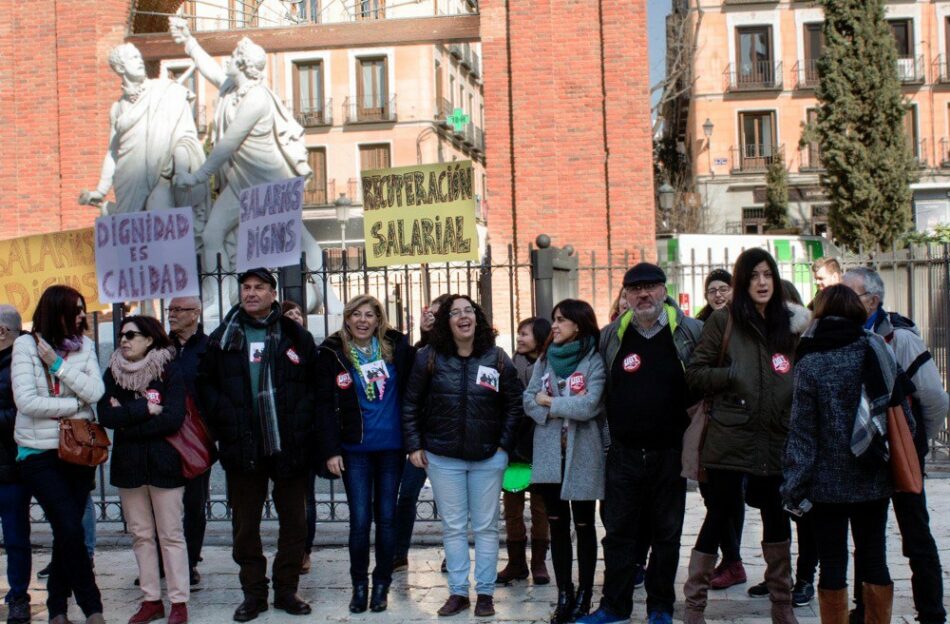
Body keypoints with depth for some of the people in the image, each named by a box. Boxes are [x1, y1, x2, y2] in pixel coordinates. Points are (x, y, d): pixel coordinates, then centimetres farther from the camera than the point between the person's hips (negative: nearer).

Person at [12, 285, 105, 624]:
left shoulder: (84, 345, 3)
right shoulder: (26, 345, -6)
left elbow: (96, 393, -9)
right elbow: (26, 402, -14)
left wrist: (58, 365, -15)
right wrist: (76, 405, -8)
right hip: (40, 453, -3)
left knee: (66, 532, 10)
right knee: (71, 530, -11)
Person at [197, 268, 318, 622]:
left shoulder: (296, 337, 3)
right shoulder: (223, 338, 6)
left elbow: (316, 385, 4)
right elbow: (205, 384, 7)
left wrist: (303, 424, -7)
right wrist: (223, 423, -5)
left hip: (289, 447, -1)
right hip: (243, 448, 1)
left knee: (294, 521, 7)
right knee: (245, 524, 7)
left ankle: (286, 590, 20)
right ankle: (253, 593, 19)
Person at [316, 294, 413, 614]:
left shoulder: (397, 345, 1)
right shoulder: (332, 352, -3)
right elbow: (326, 405, -5)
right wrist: (331, 450, -8)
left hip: (391, 446, 2)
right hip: (355, 449, -1)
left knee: (386, 516, 8)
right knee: (360, 519, 0)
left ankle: (382, 584, 21)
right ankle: (359, 584, 16)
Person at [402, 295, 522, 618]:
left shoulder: (497, 358, -1)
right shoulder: (428, 358, -3)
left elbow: (514, 404, 4)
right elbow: (410, 405, 2)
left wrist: (504, 444, -2)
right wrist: (414, 446, -2)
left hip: (488, 457, 0)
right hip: (443, 458, 0)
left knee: (486, 527, 7)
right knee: (453, 527, 7)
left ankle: (485, 592, 16)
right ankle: (458, 591, 17)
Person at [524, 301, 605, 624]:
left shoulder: (595, 361, -8)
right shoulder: (545, 359, 9)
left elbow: (588, 406, -19)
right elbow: (529, 401, 2)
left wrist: (549, 401, -7)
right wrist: (566, 409, -14)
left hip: (582, 455, -5)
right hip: (549, 454, 5)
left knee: (584, 525, 7)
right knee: (557, 525, 9)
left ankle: (583, 596, 16)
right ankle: (564, 595, 18)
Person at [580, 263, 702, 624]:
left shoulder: (690, 333, -4)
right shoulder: (610, 337, 4)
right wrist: (608, 434, 7)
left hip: (670, 452, -2)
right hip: (623, 454, 2)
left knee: (666, 533, 10)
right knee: (618, 531, 8)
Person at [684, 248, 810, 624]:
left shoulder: (790, 322, 11)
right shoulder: (724, 320, -1)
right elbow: (695, 373, -3)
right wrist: (734, 375, -16)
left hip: (775, 440, 4)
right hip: (730, 440, -4)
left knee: (777, 519, 12)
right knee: (718, 518, 0)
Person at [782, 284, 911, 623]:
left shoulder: (810, 363, -10)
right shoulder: (878, 350, 0)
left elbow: (802, 433, -11)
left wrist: (794, 487, -7)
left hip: (829, 482, -3)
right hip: (874, 480, 4)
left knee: (832, 565, 5)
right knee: (873, 561, 13)